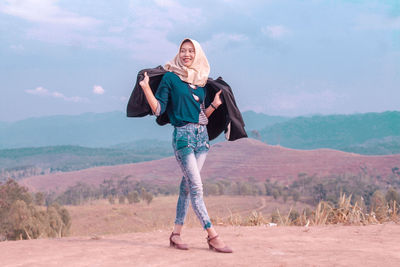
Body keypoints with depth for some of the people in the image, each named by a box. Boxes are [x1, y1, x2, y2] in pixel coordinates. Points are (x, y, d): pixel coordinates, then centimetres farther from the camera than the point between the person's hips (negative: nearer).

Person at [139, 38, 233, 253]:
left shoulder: (201, 81, 16)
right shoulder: (170, 78, 2)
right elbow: (158, 109, -3)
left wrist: (215, 104, 4)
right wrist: (146, 87, -13)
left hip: (201, 135, 6)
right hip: (183, 135, -6)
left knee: (187, 184, 7)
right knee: (196, 187, -10)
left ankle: (176, 233, 15)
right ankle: (212, 236, -8)